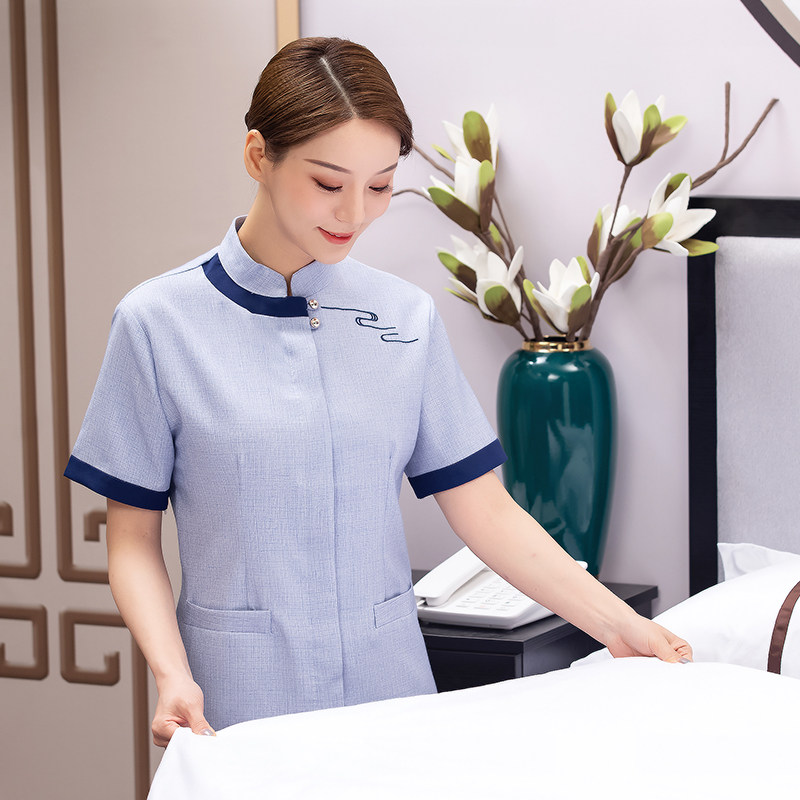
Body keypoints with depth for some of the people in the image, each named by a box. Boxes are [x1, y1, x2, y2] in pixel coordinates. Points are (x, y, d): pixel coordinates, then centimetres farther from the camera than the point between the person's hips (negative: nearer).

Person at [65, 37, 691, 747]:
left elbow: (484, 509, 3)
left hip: (390, 686, 3)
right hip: (243, 703, -2)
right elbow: (134, 538, -1)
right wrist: (174, 676, -16)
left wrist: (621, 628, -6)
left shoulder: (407, 317, 4)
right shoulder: (160, 322, -4)